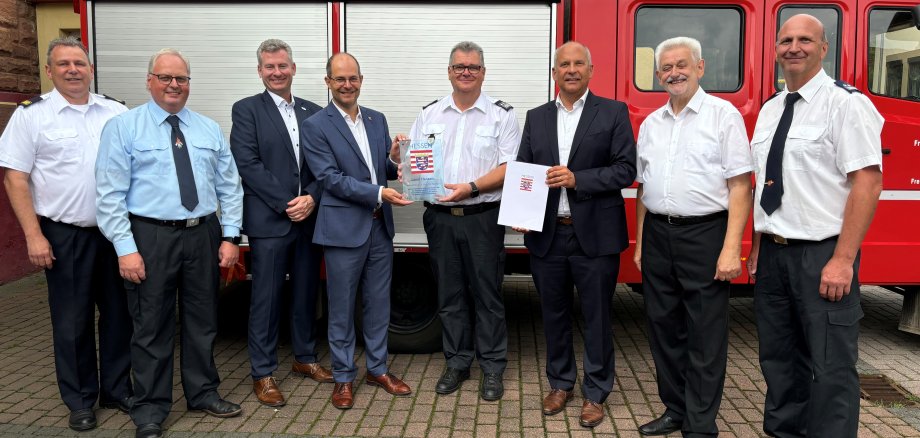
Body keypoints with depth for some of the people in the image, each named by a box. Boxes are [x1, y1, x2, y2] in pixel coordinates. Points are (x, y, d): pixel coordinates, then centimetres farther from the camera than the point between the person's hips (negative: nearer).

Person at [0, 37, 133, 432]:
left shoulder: (116, 112, 6)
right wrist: (34, 236, -9)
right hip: (65, 236, -3)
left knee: (119, 312, 11)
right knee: (73, 321, 6)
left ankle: (116, 389, 27)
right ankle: (80, 401, 22)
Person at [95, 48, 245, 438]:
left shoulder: (209, 129, 9)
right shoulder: (122, 127, -2)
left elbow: (230, 187, 9)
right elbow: (110, 195, -7)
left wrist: (230, 237, 1)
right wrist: (125, 248, -13)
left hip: (204, 234, 4)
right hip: (151, 236, -3)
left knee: (202, 321, 14)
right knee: (152, 326, 5)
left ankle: (203, 393, 31)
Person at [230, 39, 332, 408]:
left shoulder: (313, 112, 12)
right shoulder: (246, 110, 0)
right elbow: (247, 164, -10)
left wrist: (311, 199, -10)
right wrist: (286, 204, -15)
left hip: (309, 220, 4)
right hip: (268, 222, -4)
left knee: (306, 294, 14)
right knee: (266, 298, 2)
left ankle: (305, 358, 30)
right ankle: (263, 374, 14)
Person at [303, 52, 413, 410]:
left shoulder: (377, 120, 11)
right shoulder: (315, 126, -6)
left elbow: (386, 168, 13)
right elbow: (330, 178, -14)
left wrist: (398, 165, -11)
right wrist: (378, 193, -21)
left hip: (380, 225, 5)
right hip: (344, 227, -5)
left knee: (378, 303, 14)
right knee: (342, 307, 6)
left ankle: (377, 368, 29)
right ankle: (343, 377, 21)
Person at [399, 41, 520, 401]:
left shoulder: (501, 115, 0)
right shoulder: (429, 114, 12)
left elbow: (509, 167, -8)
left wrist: (471, 188, -21)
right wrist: (400, 155, -12)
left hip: (483, 218, -3)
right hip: (440, 219, 4)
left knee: (487, 293, 3)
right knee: (450, 294, 11)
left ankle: (492, 368, 15)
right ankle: (457, 362, 24)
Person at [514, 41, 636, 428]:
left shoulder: (613, 113, 0)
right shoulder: (536, 118, 11)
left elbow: (626, 169, -7)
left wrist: (577, 179, -18)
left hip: (595, 235, -3)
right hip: (546, 234, 3)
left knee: (596, 317, 7)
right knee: (554, 314, 14)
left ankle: (595, 393, 22)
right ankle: (560, 384, 31)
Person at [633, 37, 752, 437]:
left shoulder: (723, 114, -4)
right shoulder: (650, 123, 13)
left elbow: (740, 186, -8)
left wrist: (731, 249, -15)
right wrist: (640, 244, 14)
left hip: (704, 232, -5)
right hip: (658, 234, 6)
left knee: (705, 336, 1)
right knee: (664, 327, 12)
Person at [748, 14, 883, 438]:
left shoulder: (845, 102, -9)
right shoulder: (770, 109, 13)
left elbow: (868, 182, -16)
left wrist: (842, 260, -20)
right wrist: (757, 247, 13)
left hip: (821, 256, -7)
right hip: (772, 254, 7)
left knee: (830, 368, 1)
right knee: (778, 358, 16)